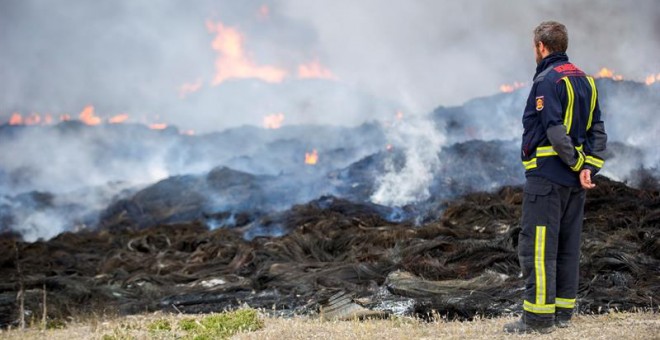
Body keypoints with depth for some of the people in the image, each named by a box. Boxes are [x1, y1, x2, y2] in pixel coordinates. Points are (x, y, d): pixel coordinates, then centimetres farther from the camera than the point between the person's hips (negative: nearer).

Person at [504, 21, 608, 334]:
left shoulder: (547, 79, -11)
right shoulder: (585, 80, 15)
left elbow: (555, 130, -20)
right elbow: (597, 131, 9)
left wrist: (578, 165, -12)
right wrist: (589, 166, 0)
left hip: (547, 175, -9)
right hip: (574, 179, 9)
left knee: (536, 244, -7)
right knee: (568, 245, 12)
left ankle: (538, 316, -8)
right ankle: (563, 311, 17)